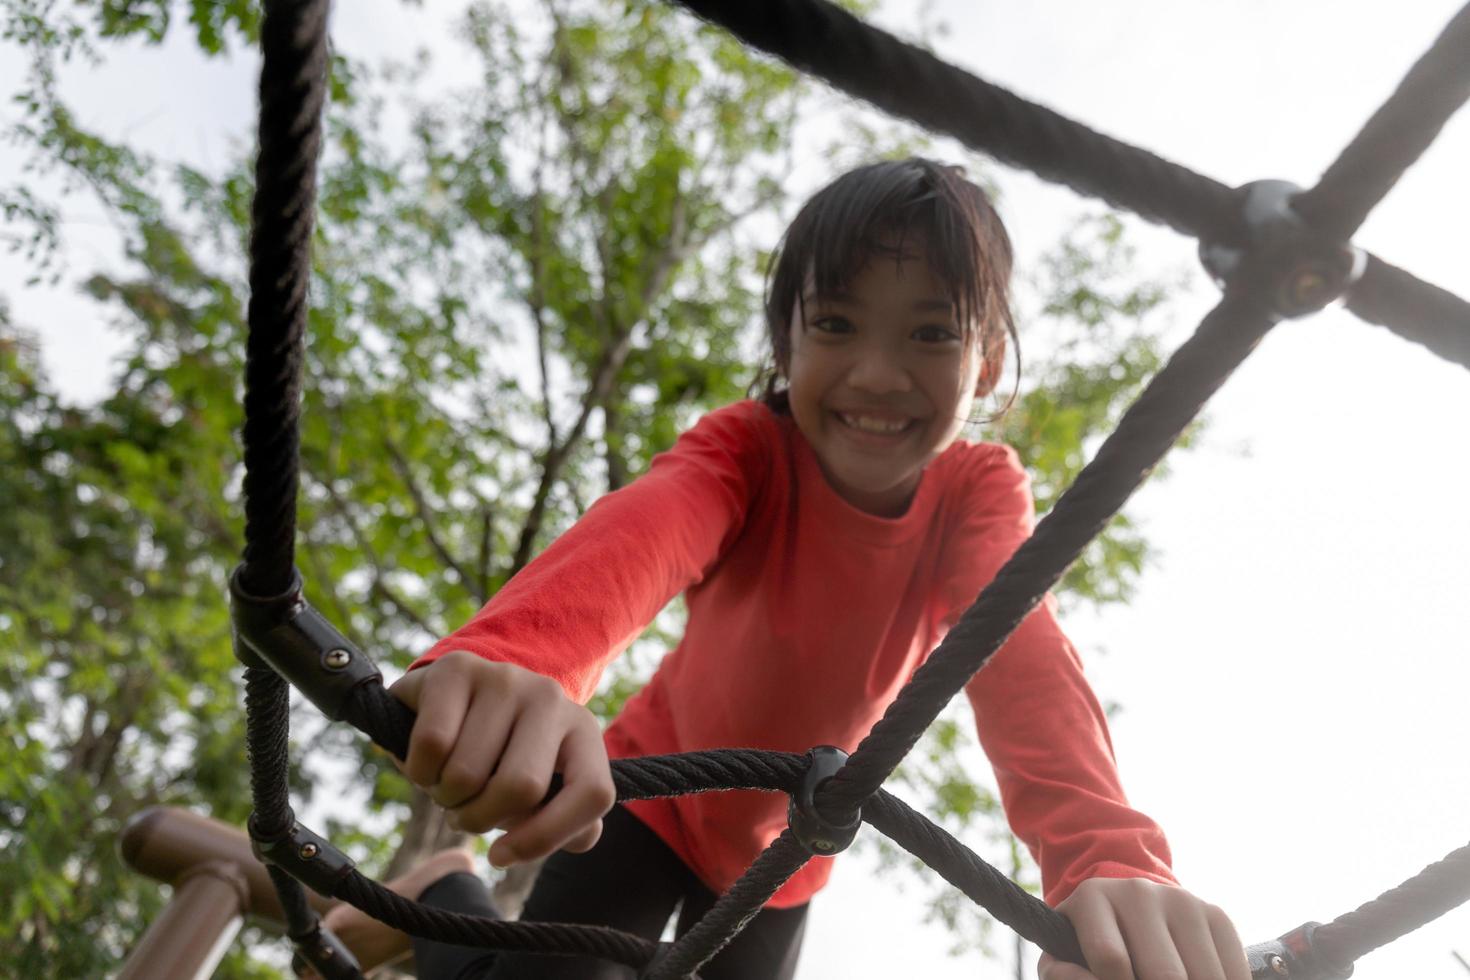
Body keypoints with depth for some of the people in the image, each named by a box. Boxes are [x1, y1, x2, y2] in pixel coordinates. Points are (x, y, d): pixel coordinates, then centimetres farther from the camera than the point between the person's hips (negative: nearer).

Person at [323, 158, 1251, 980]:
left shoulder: (980, 493, -21)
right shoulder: (747, 447, -27)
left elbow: (1023, 649, -42)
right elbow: (641, 531, -50)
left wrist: (1108, 857, -63)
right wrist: (509, 658, -74)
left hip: (783, 852, 3)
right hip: (647, 797, -2)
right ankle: (445, 903, 17)